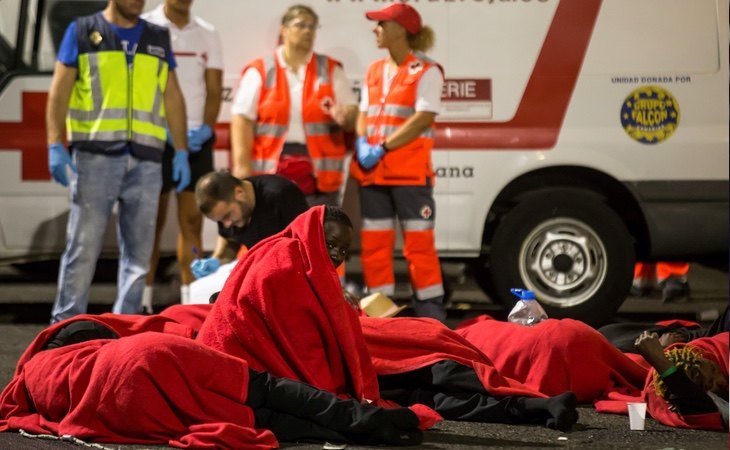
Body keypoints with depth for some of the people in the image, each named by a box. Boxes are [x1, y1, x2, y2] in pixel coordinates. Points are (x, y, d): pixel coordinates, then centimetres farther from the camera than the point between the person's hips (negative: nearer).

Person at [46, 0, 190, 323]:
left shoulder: (158, 39, 15)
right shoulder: (82, 31, 6)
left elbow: (172, 98, 16)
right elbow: (59, 91, 3)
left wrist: (181, 152, 9)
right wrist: (55, 146, -7)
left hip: (145, 160, 3)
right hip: (95, 155, -3)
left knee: (138, 251, 3)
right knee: (83, 247, -5)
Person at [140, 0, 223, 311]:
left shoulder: (207, 34, 10)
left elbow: (214, 89, 9)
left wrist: (205, 128, -8)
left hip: (196, 137, 3)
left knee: (192, 220, 2)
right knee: (152, 220, -1)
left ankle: (191, 300, 3)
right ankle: (143, 301, 2)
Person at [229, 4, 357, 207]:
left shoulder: (331, 70, 12)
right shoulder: (259, 71, 5)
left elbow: (352, 111, 9)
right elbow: (242, 120, -1)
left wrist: (344, 116, -16)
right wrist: (241, 166, -12)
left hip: (318, 174, 2)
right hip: (271, 173, -1)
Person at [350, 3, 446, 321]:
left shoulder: (425, 71, -6)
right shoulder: (374, 72, 15)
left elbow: (424, 118, -14)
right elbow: (364, 113, 16)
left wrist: (383, 147, -19)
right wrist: (362, 143, -6)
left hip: (410, 172, -7)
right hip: (373, 172, 7)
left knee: (418, 242, -4)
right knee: (374, 242, 8)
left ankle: (430, 310, 2)